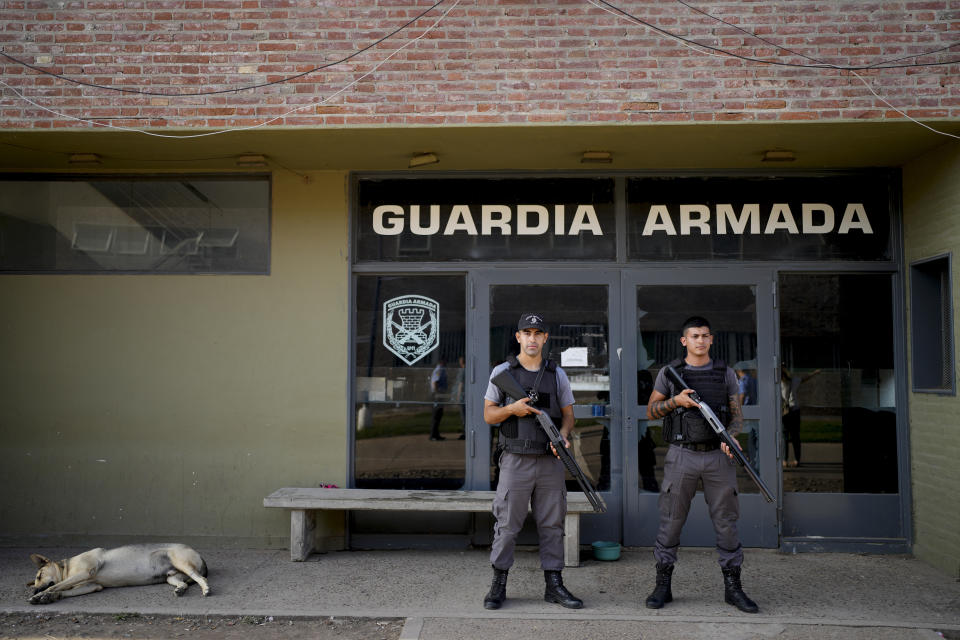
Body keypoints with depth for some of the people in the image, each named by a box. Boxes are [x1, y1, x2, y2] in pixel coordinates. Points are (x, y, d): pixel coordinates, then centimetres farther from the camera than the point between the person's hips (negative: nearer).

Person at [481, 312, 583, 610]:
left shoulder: (557, 374, 9)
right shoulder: (502, 372, 2)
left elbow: (568, 415, 11)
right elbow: (488, 415, 3)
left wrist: (563, 436, -10)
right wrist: (512, 409, -16)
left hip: (551, 462, 3)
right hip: (516, 461, -2)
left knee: (552, 524, 8)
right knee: (507, 524, 1)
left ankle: (554, 585, 18)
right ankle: (498, 585, 13)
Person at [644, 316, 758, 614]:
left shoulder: (725, 373, 7)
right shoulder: (669, 373, 4)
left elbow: (737, 415, 8)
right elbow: (651, 411, 7)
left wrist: (730, 436, -13)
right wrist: (676, 401, -11)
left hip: (718, 457, 1)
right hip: (682, 456, -1)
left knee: (726, 521, 4)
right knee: (671, 521, 2)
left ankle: (733, 588, 16)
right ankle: (663, 586, 13)